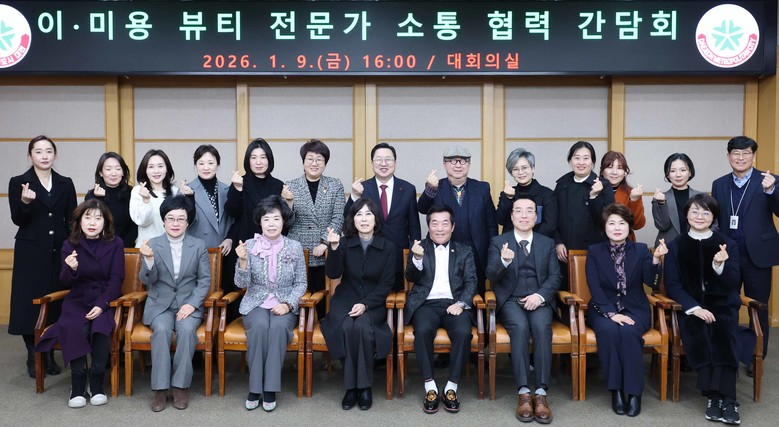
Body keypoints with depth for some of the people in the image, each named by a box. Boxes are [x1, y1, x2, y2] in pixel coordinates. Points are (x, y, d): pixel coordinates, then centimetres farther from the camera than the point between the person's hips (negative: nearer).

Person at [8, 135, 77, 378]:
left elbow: (71, 220, 9)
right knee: (30, 301, 0)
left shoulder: (65, 184, 8)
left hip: (59, 251, 2)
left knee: (56, 301, 3)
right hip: (30, 252, -2)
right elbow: (17, 220, -5)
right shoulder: (18, 182, 1)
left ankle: (49, 354, 16)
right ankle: (33, 356, 13)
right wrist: (24, 202, -25)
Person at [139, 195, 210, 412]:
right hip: (159, 304, 0)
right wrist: (149, 259, -24)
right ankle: (160, 388, -20)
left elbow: (205, 279, 1)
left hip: (189, 303, 0)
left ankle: (180, 386, -18)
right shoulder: (152, 244, 2)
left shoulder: (199, 245, 3)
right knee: (162, 330, -29)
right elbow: (147, 281, -4)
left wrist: (192, 304, -13)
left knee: (187, 329, -30)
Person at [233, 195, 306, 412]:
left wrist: (288, 304, -14)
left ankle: (270, 388, -21)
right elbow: (242, 284, -5)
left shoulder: (295, 247, -1)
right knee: (260, 326, -32)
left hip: (284, 306, 0)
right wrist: (243, 260, -22)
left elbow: (301, 283, 2)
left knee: (278, 326, -32)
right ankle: (255, 387, -18)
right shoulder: (249, 245, -2)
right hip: (256, 304, 0)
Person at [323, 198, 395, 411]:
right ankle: (350, 386, -14)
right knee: (347, 327, -30)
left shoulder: (387, 247, 0)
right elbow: (333, 274, -9)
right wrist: (334, 248, -26)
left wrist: (365, 304, -17)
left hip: (373, 303, -1)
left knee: (362, 327, -31)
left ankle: (365, 386, -16)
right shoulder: (345, 243, 2)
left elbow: (386, 283, -4)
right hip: (345, 300, 1)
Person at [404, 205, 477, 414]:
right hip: (426, 303, 0)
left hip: (454, 303, 1)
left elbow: (471, 281, 7)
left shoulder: (464, 251, 16)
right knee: (422, 330, -33)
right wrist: (417, 258, -19)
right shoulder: (418, 247, 14)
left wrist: (461, 303, -13)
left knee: (463, 332, -30)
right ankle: (430, 387, -19)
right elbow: (412, 278, 3)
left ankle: (451, 388, -15)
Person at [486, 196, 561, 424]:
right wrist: (504, 262, -27)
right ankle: (523, 392, -30)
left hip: (539, 300, 1)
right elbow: (491, 276, -4)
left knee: (542, 327, -31)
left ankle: (541, 393, -31)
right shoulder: (498, 242, 8)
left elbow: (555, 276, 6)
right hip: (511, 300, -1)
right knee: (520, 327, -32)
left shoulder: (547, 243, 15)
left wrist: (540, 295, -14)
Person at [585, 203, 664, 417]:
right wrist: (611, 313, -20)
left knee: (628, 331, -33)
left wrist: (656, 260, -26)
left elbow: (651, 283, -8)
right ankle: (615, 390, -22)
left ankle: (634, 392, -22)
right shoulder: (594, 251, 2)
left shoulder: (640, 250, 5)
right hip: (604, 308, 0)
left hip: (634, 308, 0)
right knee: (608, 329, -33)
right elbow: (594, 288, -7)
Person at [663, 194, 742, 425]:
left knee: (723, 333, -32)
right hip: (690, 306, 0)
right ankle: (716, 396, -29)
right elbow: (672, 284, 1)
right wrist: (694, 307, -15)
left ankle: (722, 397, -32)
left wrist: (720, 266, -19)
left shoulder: (728, 245, 10)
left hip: (722, 305, 1)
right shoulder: (675, 246, 8)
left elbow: (732, 285, 2)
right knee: (698, 334, -32)